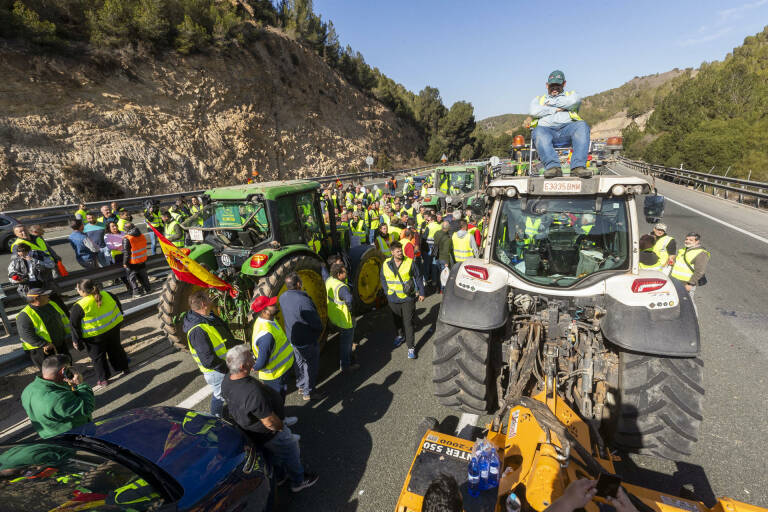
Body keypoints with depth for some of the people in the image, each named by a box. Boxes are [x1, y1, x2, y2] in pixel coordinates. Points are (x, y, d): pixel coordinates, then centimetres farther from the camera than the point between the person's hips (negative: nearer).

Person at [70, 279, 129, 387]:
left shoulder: (78, 307, -21)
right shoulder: (107, 295, -10)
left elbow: (74, 325, -12)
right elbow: (118, 305, 6)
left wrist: (76, 340, 1)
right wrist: (118, 318, 22)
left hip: (95, 336, -4)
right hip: (113, 328, 4)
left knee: (97, 357, 15)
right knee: (116, 348, 24)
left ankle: (103, 379, 24)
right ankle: (124, 368, 39)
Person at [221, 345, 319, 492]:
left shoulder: (227, 380, -17)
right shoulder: (253, 392, -44)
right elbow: (270, 422, -31)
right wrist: (281, 427, -11)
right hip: (268, 434, -8)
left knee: (273, 455, 35)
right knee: (291, 452, 19)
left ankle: (278, 475, 60)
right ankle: (299, 481, 42)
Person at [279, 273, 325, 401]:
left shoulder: (282, 297, -7)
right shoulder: (303, 300, -32)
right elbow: (316, 323, -26)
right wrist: (319, 331, -6)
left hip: (292, 337, 7)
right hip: (308, 341, -7)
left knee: (299, 362, 26)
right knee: (311, 365, 12)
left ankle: (300, 386, 44)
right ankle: (308, 392, 26)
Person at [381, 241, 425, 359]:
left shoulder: (410, 262, -9)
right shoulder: (386, 264, -3)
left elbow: (418, 278, 1)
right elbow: (383, 279, 13)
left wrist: (421, 293, 3)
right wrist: (387, 292, 5)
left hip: (408, 298, -3)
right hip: (393, 299, 3)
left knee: (408, 322, -2)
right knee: (397, 320, 21)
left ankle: (411, 347, 6)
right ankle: (400, 335, 48)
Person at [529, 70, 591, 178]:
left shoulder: (571, 95, 32)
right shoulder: (539, 99, 32)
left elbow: (575, 101, 3)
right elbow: (533, 111, 6)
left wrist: (552, 102, 10)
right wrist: (555, 109, 6)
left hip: (567, 127, 1)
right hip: (546, 130, -1)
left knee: (582, 126, -32)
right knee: (538, 131, -36)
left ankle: (578, 166, -43)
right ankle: (553, 167, -50)